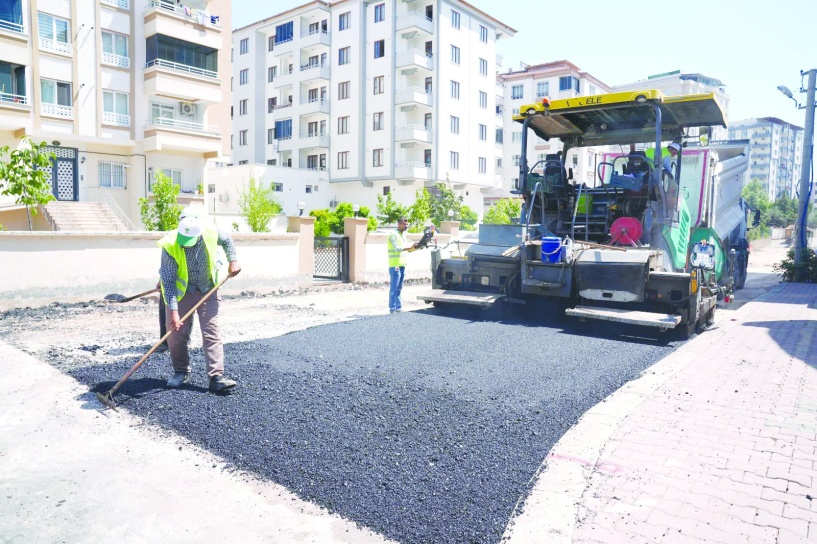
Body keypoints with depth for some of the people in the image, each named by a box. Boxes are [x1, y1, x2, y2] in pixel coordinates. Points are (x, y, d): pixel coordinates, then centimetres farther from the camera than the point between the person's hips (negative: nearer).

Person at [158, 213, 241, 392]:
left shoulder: (211, 233, -22)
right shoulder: (170, 246, -28)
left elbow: (227, 240, 4)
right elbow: (169, 282, -27)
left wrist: (233, 261, -7)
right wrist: (173, 311, -31)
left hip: (207, 291, 1)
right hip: (180, 292, -1)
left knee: (212, 333, -6)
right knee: (176, 334, 2)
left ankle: (217, 378, -7)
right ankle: (181, 372, 24)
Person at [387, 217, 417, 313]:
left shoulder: (403, 235, 17)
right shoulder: (394, 235, -9)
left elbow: (407, 249, 20)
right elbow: (397, 248, -20)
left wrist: (415, 247, 3)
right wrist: (411, 247, -22)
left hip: (402, 265, 9)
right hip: (395, 265, -9)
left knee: (399, 288, 12)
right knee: (394, 288, -7)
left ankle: (398, 307, 17)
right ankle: (392, 308, -4)